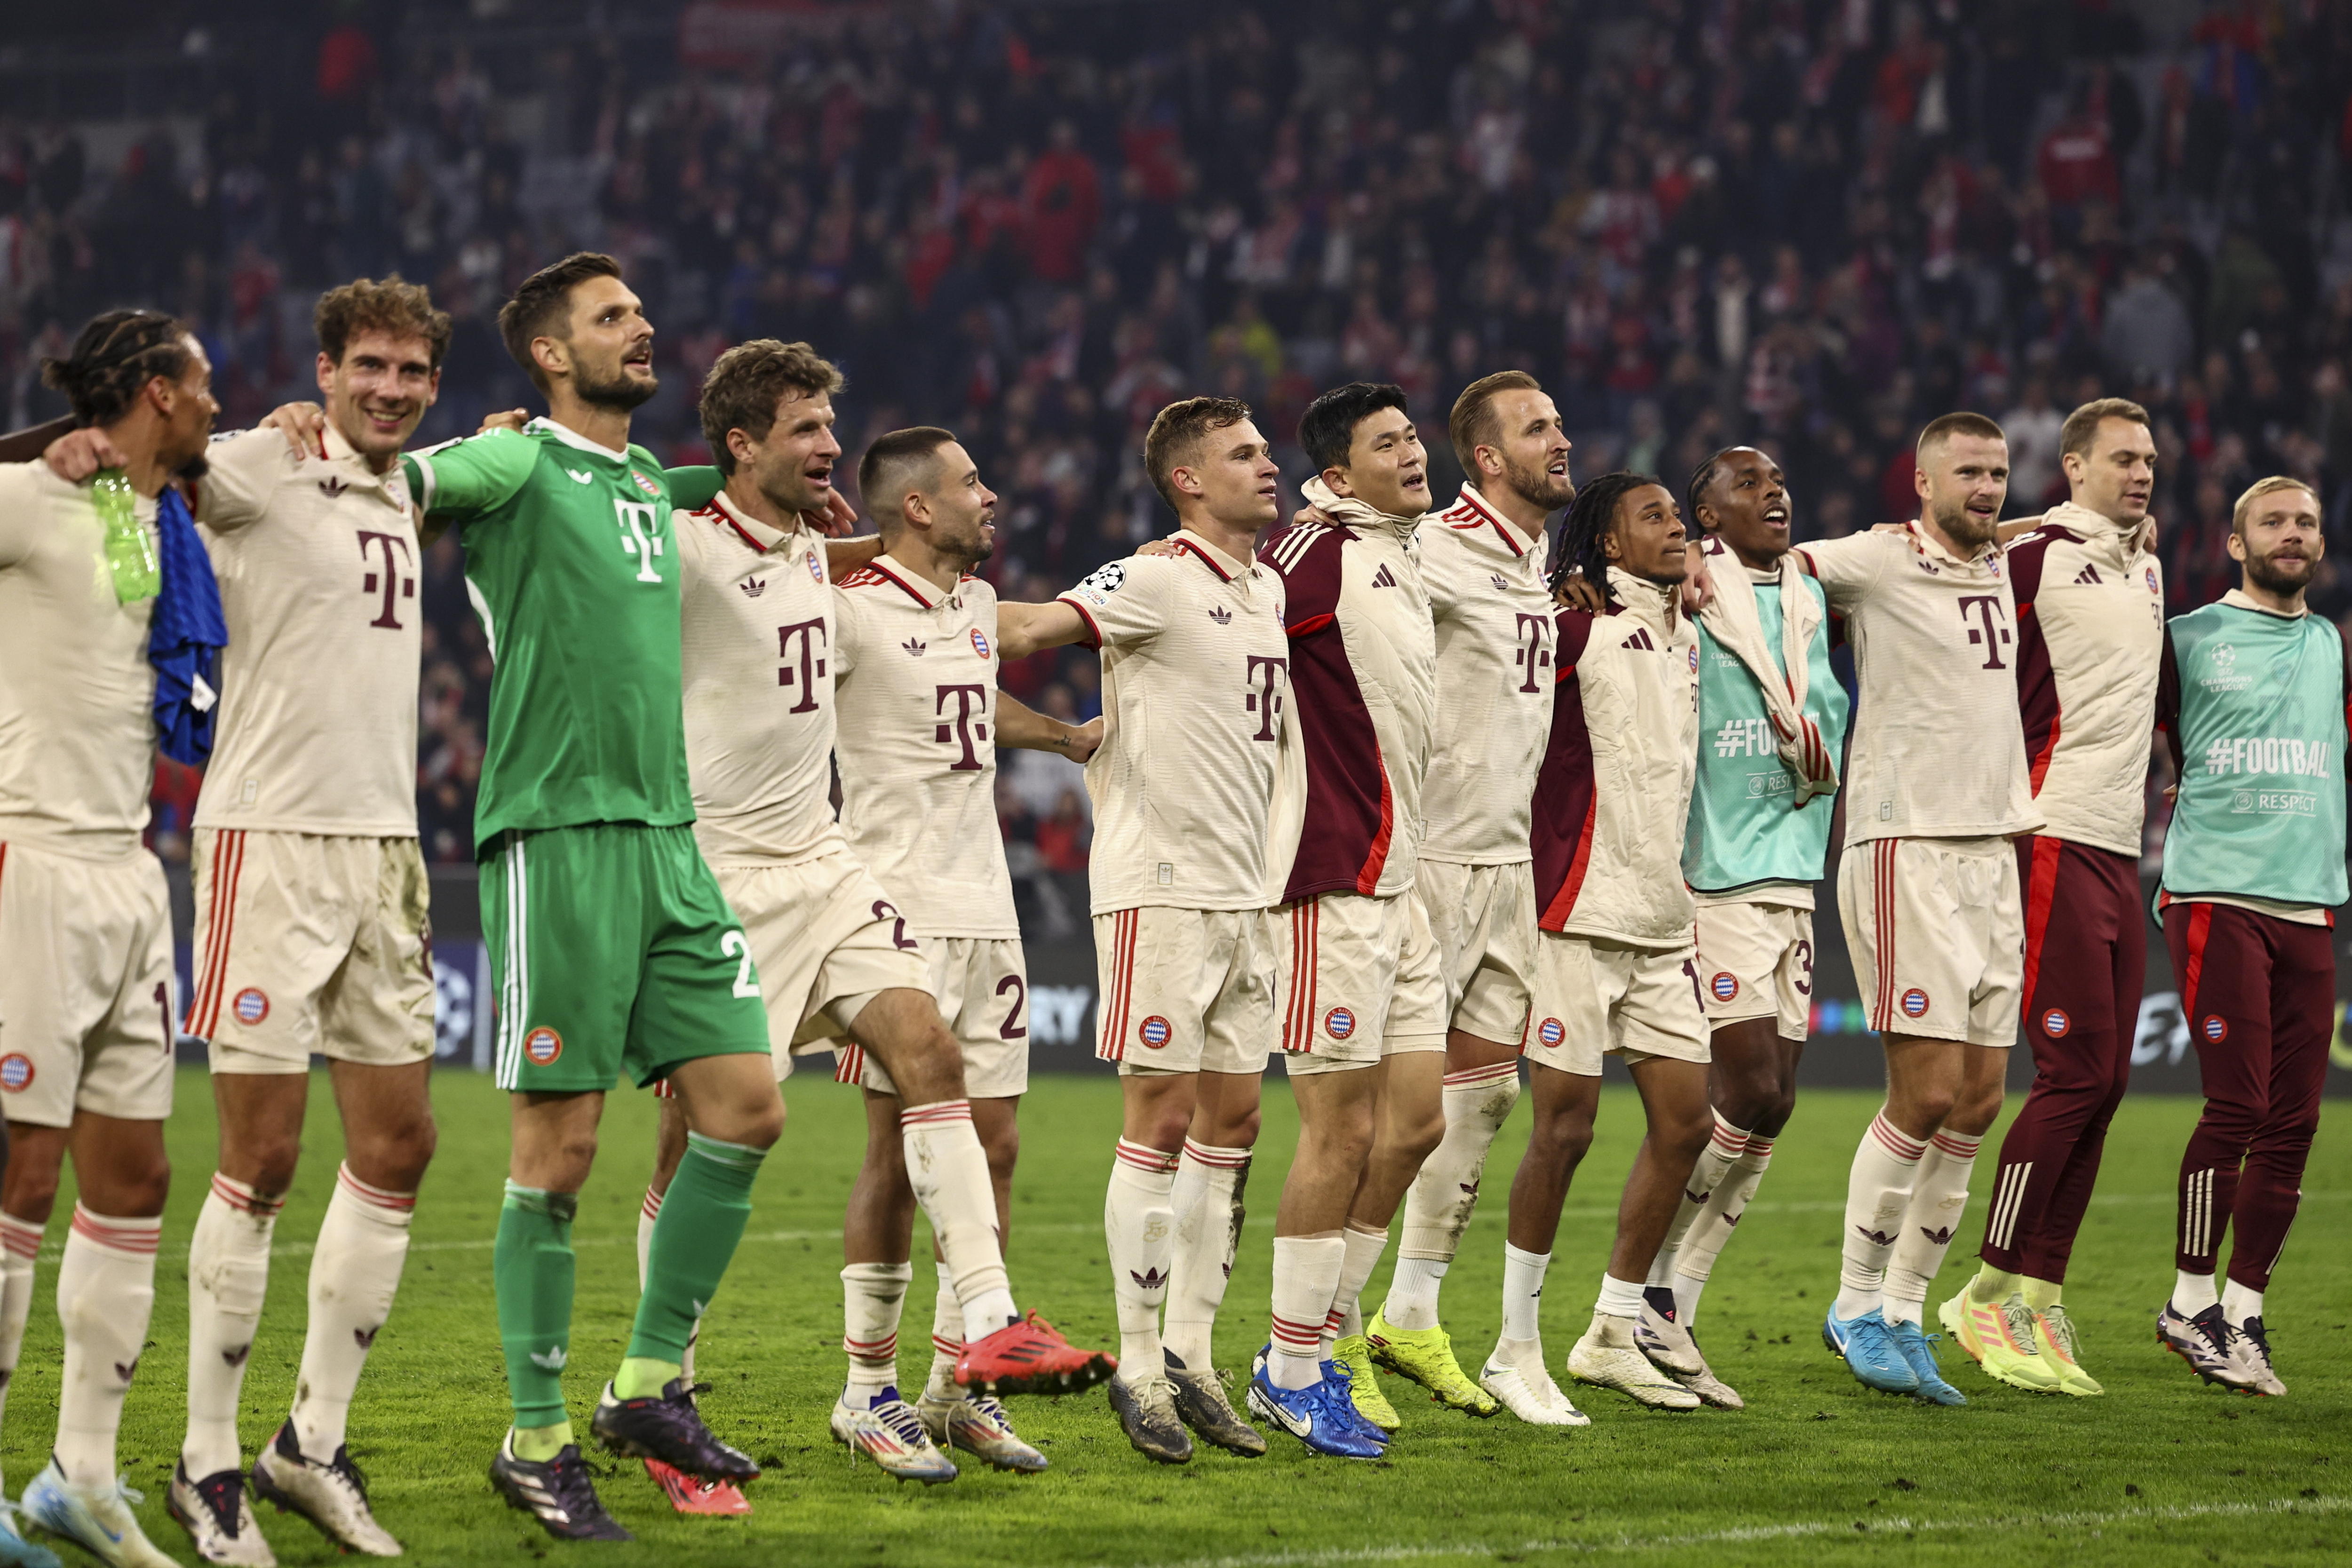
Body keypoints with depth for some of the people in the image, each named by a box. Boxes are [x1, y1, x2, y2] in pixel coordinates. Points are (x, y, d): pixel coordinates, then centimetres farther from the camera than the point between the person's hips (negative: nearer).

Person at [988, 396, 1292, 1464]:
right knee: (1162, 1117, -6)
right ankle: (1138, 1366, 0)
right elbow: (1032, 629, -20)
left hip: (1244, 893, 8)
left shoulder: (1270, 591, 14)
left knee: (1232, 1117, 8)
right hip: (1160, 885, -8)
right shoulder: (1154, 584, -10)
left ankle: (1190, 1353, 14)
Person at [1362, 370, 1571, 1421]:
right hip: (1424, 856, -9)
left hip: (1504, 860, 9)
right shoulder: (1438, 555, -14)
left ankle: (1411, 1315, 22)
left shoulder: (1547, 565, 14)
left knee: (1485, 1088, 12)